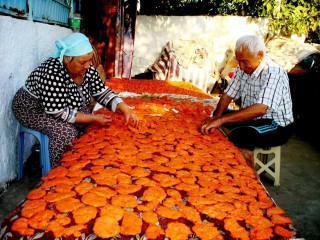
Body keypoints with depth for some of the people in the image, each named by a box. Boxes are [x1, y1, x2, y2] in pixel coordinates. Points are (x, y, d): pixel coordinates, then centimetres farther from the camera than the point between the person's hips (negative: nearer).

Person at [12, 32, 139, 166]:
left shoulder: (87, 69, -14)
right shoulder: (52, 73, -35)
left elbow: (103, 93, -7)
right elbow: (58, 113, -32)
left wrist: (125, 110, -22)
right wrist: (94, 118, -29)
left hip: (67, 106, 7)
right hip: (33, 108, -7)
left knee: (90, 125, -8)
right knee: (66, 131, -29)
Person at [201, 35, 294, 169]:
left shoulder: (274, 73, -24)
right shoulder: (242, 69, 0)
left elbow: (260, 109, -37)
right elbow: (228, 95, 2)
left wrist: (221, 119, -41)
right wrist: (216, 116, -19)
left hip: (277, 126, -8)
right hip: (252, 118, 8)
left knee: (238, 135, -32)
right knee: (216, 114, 2)